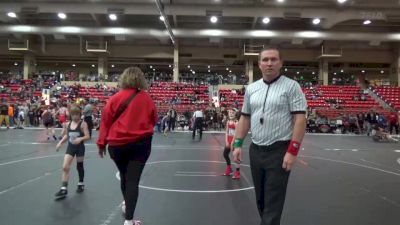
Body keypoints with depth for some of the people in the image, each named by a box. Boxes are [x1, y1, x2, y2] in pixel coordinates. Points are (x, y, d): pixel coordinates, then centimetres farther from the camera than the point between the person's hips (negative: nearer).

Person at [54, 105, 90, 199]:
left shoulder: (83, 124, -11)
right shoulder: (68, 124, 4)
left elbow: (87, 136, -16)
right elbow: (66, 135, 17)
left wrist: (80, 139, -33)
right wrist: (60, 143, 5)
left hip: (79, 147, -4)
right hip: (70, 147, 4)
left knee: (79, 166, 11)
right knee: (65, 167, -6)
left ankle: (81, 184, 32)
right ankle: (63, 189, -4)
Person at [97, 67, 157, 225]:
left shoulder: (116, 98, -4)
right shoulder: (147, 98, -2)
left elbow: (106, 121, -2)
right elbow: (153, 120, 9)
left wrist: (102, 143, 6)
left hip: (117, 144, 2)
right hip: (140, 144, -1)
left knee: (124, 176, 22)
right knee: (133, 180, 0)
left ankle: (126, 204, 45)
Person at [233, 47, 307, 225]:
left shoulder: (291, 86, -6)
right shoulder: (251, 88, 10)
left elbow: (300, 119, -11)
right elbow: (245, 117, 14)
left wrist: (293, 151, -17)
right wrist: (238, 144, 6)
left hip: (279, 151, -5)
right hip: (255, 150, 5)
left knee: (273, 202, 0)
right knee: (260, 198, 17)